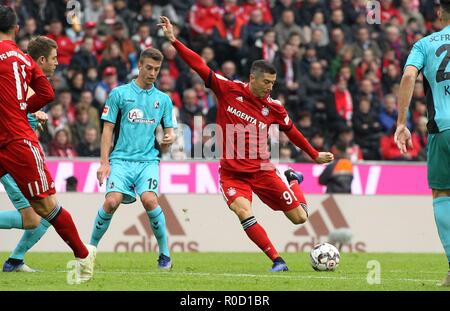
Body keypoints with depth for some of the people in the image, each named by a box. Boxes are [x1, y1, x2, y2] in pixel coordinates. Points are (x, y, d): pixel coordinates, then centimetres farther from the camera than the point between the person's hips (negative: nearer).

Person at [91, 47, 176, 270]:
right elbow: (108, 129, 5)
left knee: (149, 200, -24)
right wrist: (104, 163, -3)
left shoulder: (163, 99, 14)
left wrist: (169, 138, -10)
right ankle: (91, 248, -1)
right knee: (112, 201, -22)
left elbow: (170, 130, 16)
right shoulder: (119, 93, 6)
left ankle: (164, 253, -7)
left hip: (148, 160, 1)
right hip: (121, 159, -1)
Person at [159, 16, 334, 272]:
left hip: (261, 171, 1)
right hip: (232, 173, -1)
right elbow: (200, 66, -8)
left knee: (300, 217, 2)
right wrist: (174, 41, -12)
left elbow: (292, 131, 14)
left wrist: (315, 155, 20)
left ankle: (293, 181, 35)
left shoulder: (273, 107, -2)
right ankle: (278, 261, -19)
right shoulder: (229, 90, -7)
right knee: (243, 212, -28)